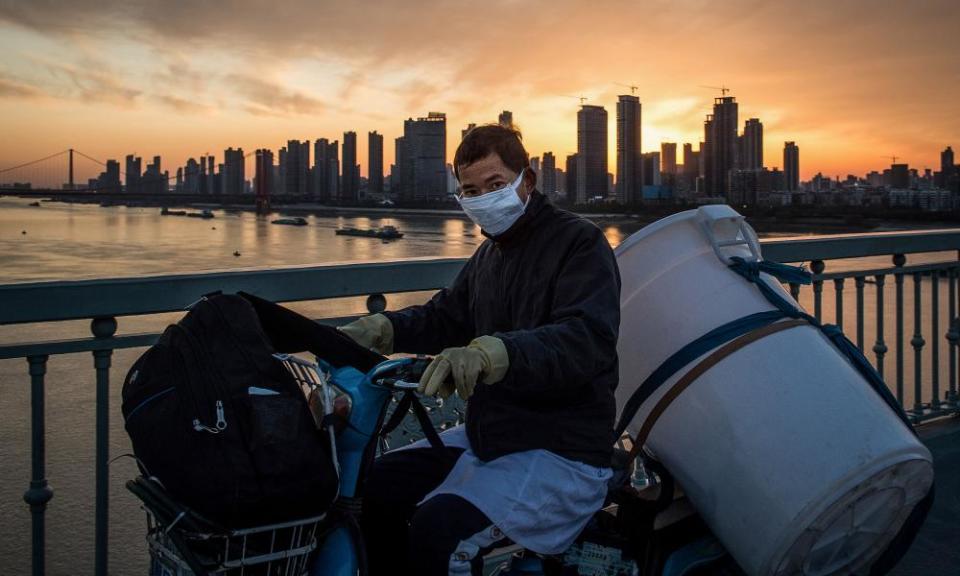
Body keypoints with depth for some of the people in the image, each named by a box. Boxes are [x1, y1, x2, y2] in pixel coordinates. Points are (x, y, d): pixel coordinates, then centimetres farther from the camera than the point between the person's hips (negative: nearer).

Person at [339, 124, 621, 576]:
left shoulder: (580, 242, -13)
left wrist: (493, 353, -47)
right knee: (375, 487, 2)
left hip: (562, 455, -9)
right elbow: (446, 315, 20)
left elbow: (589, 338, -30)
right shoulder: (489, 254, 16)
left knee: (438, 531, -26)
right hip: (487, 434, 9)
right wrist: (380, 329, -1)